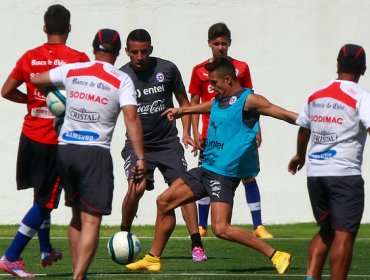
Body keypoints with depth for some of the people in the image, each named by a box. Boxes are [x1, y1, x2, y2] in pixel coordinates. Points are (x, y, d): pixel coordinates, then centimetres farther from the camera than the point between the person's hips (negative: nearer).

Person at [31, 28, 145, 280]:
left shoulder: (72, 71, 6)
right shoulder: (121, 80, -5)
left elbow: (36, 80, 18)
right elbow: (132, 119, -14)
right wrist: (140, 158, -15)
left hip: (65, 150, 5)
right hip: (95, 154, -5)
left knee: (78, 216, 18)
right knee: (91, 220, -5)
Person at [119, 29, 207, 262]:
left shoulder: (167, 69, -3)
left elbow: (184, 102, 9)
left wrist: (186, 132, -1)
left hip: (168, 142, 1)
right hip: (137, 143, -1)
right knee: (137, 187, -21)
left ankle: (197, 245, -7)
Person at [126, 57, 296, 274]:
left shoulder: (248, 100, -12)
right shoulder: (218, 101, 13)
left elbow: (279, 113, -17)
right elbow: (203, 108, 36)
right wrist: (182, 110, 46)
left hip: (225, 174, -9)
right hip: (206, 168, 9)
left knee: (221, 229, -20)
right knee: (164, 202, 11)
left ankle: (276, 256, -15)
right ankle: (153, 259, 21)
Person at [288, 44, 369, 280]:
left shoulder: (316, 94, 12)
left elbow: (303, 128, 26)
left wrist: (300, 155, 45)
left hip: (315, 172, 6)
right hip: (345, 173, -6)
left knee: (326, 230, 19)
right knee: (344, 234, -5)